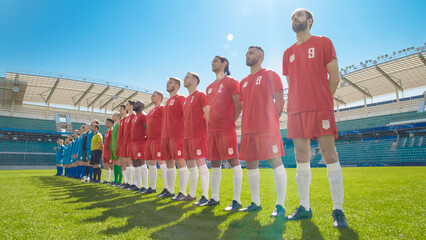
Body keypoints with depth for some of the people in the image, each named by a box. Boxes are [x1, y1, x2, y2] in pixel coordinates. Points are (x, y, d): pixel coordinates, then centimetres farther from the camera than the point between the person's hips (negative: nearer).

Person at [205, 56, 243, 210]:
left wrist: (232, 121, -8)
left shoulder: (231, 82, 0)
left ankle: (237, 200, 0)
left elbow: (238, 105, -5)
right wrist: (209, 124, 12)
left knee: (233, 161, -6)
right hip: (212, 129, 8)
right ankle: (214, 197, 22)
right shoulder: (210, 87, 21)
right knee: (215, 164, 11)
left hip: (226, 128, -8)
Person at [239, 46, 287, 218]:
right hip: (248, 129, 7)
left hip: (267, 127, -7)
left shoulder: (270, 75, 3)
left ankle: (280, 205, 1)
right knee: (250, 164, 8)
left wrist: (272, 120, -8)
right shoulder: (244, 82, 21)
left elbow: (280, 101, -2)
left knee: (275, 161, -6)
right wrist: (245, 124, 11)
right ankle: (255, 203, 19)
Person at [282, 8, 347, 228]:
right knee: (301, 159, 5)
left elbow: (334, 77, 2)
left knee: (330, 156, -6)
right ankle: (304, 208, 13)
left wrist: (323, 101, -1)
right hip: (296, 110, 5)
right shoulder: (288, 53, 20)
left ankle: (338, 210, 4)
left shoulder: (323, 43, 8)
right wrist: (296, 105, 7)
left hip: (320, 108, -4)